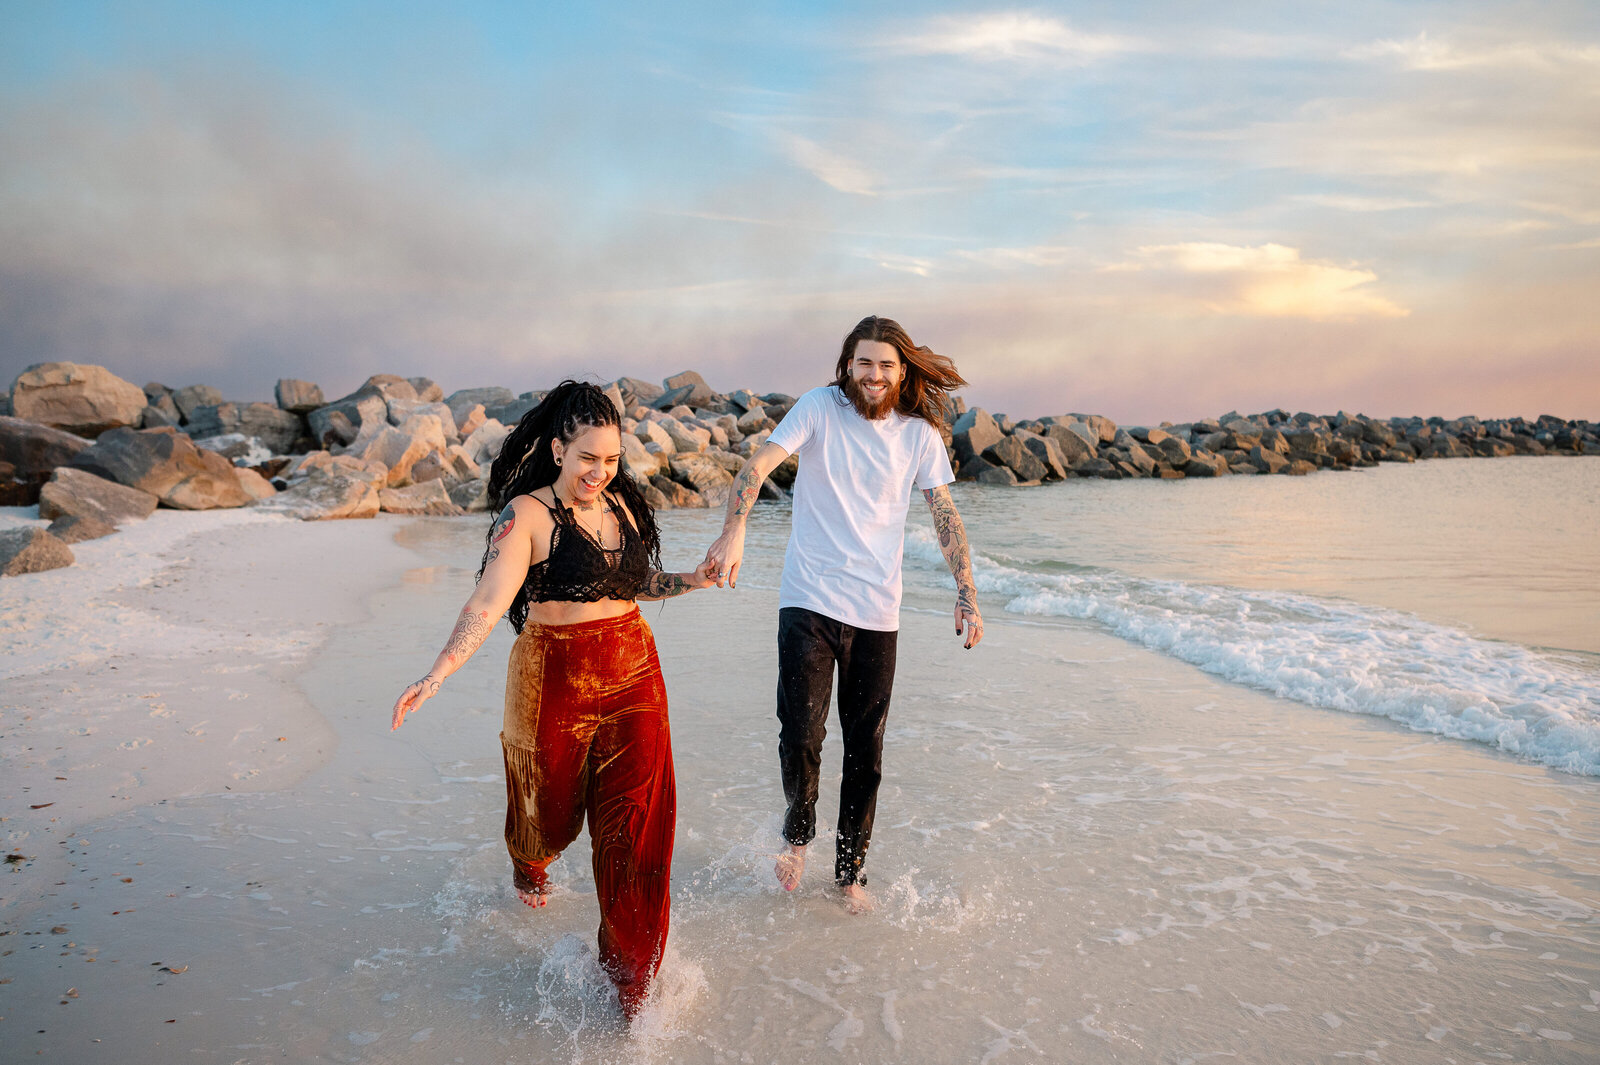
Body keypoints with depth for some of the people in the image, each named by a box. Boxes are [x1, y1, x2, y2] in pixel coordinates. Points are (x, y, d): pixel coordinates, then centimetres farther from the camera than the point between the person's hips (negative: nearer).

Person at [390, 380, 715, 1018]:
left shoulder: (621, 505, 7)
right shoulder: (528, 514, -12)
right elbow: (489, 601, -23)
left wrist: (691, 581, 10)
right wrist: (438, 674, -35)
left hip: (634, 678, 4)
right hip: (555, 680, -4)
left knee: (636, 828, -1)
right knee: (550, 809, 18)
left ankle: (632, 978, 12)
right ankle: (529, 864, 58)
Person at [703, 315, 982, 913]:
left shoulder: (919, 433, 4)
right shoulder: (820, 408, -2)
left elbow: (945, 513, 7)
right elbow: (757, 465, -13)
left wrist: (966, 593, -2)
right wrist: (733, 531, -31)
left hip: (877, 614, 2)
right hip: (809, 601, -2)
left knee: (866, 752, 9)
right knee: (800, 735, -8)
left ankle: (850, 871, 28)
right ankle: (798, 833, 24)